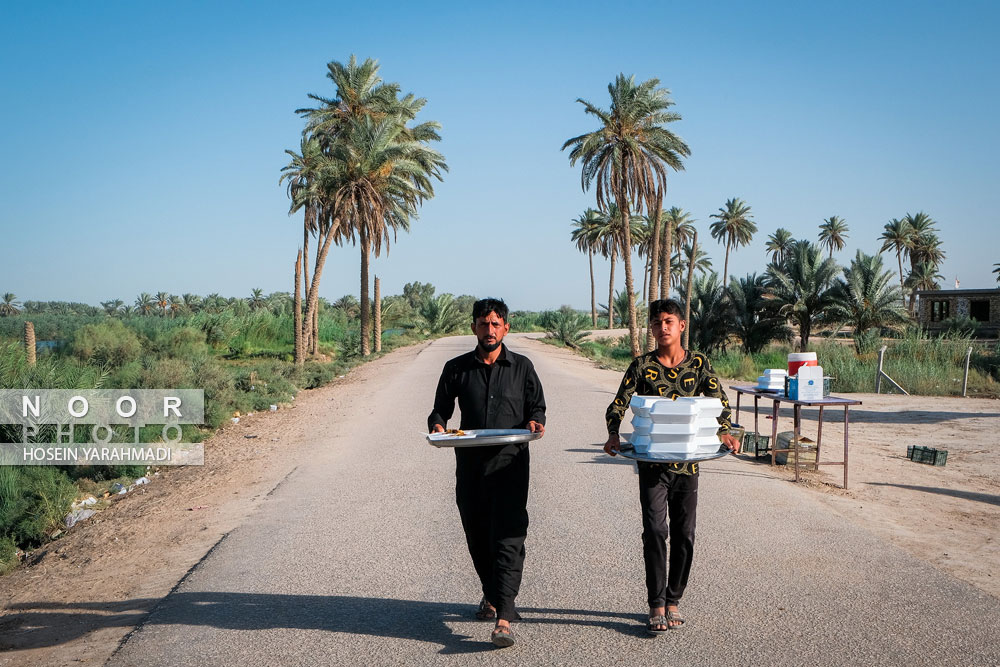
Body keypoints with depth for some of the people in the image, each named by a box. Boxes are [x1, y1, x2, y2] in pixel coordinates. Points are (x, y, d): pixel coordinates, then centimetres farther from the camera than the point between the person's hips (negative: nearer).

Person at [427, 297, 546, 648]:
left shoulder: (521, 367, 6)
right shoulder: (457, 368, 8)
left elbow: (537, 406, 12)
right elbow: (441, 408, 12)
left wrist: (534, 421, -10)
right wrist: (438, 426, -9)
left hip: (510, 463, -2)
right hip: (470, 463, 2)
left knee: (508, 538, -11)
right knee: (477, 535, 12)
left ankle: (503, 619, -15)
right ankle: (491, 595, 37)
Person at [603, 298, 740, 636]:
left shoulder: (699, 363, 5)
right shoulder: (642, 365, 0)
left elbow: (720, 401, 1)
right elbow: (618, 405, -4)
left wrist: (724, 431, -19)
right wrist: (613, 435, -23)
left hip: (688, 460, 2)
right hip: (651, 460, -2)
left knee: (684, 535, 7)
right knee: (655, 530, -10)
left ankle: (673, 601, 21)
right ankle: (656, 605, -2)